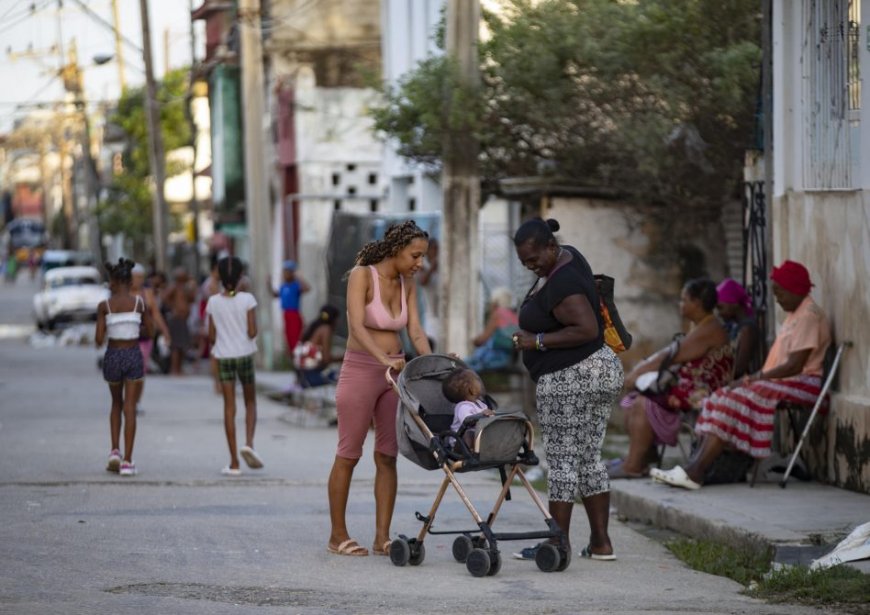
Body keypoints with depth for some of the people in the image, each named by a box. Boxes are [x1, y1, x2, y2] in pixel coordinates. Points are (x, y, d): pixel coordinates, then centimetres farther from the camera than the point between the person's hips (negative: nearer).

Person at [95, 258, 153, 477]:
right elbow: (151, 330, 4)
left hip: (112, 356, 1)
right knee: (129, 408, 0)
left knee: (116, 404, 22)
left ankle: (115, 451, 7)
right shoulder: (139, 302, -4)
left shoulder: (104, 305, -6)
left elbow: (99, 339, -7)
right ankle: (127, 461, -5)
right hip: (133, 355, -1)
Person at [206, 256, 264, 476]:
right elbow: (252, 332, -12)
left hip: (223, 357, 1)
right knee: (250, 401, 17)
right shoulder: (247, 300, -8)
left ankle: (234, 463, 0)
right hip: (244, 354, -1)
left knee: (229, 407, 3)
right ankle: (249, 443, -8)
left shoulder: (213, 302, -3)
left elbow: (211, 336, -1)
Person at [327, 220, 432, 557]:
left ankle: (382, 537, 6)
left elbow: (415, 331, 1)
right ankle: (337, 536, 9)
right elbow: (357, 327, -24)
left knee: (388, 456, 4)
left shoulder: (407, 285, 6)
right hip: (360, 370, -6)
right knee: (349, 455, 0)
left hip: (395, 374, 6)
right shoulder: (362, 275, -13)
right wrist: (385, 359, -38)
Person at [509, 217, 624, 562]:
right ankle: (600, 542, 11)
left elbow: (587, 329, -28)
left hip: (570, 379, -11)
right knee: (590, 458, 11)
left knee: (562, 460, -5)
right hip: (601, 369, 11)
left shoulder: (561, 285, -20)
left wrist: (538, 341, -21)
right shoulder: (567, 256, 12)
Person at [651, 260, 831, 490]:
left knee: (734, 401, -24)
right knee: (723, 399, -6)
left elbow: (795, 366, -19)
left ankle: (695, 472, -30)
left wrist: (754, 378, -15)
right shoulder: (794, 314, 21)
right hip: (783, 382, 10)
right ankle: (694, 466, -19)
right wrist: (753, 378, 5)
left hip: (801, 384, -10)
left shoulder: (809, 316, -12)